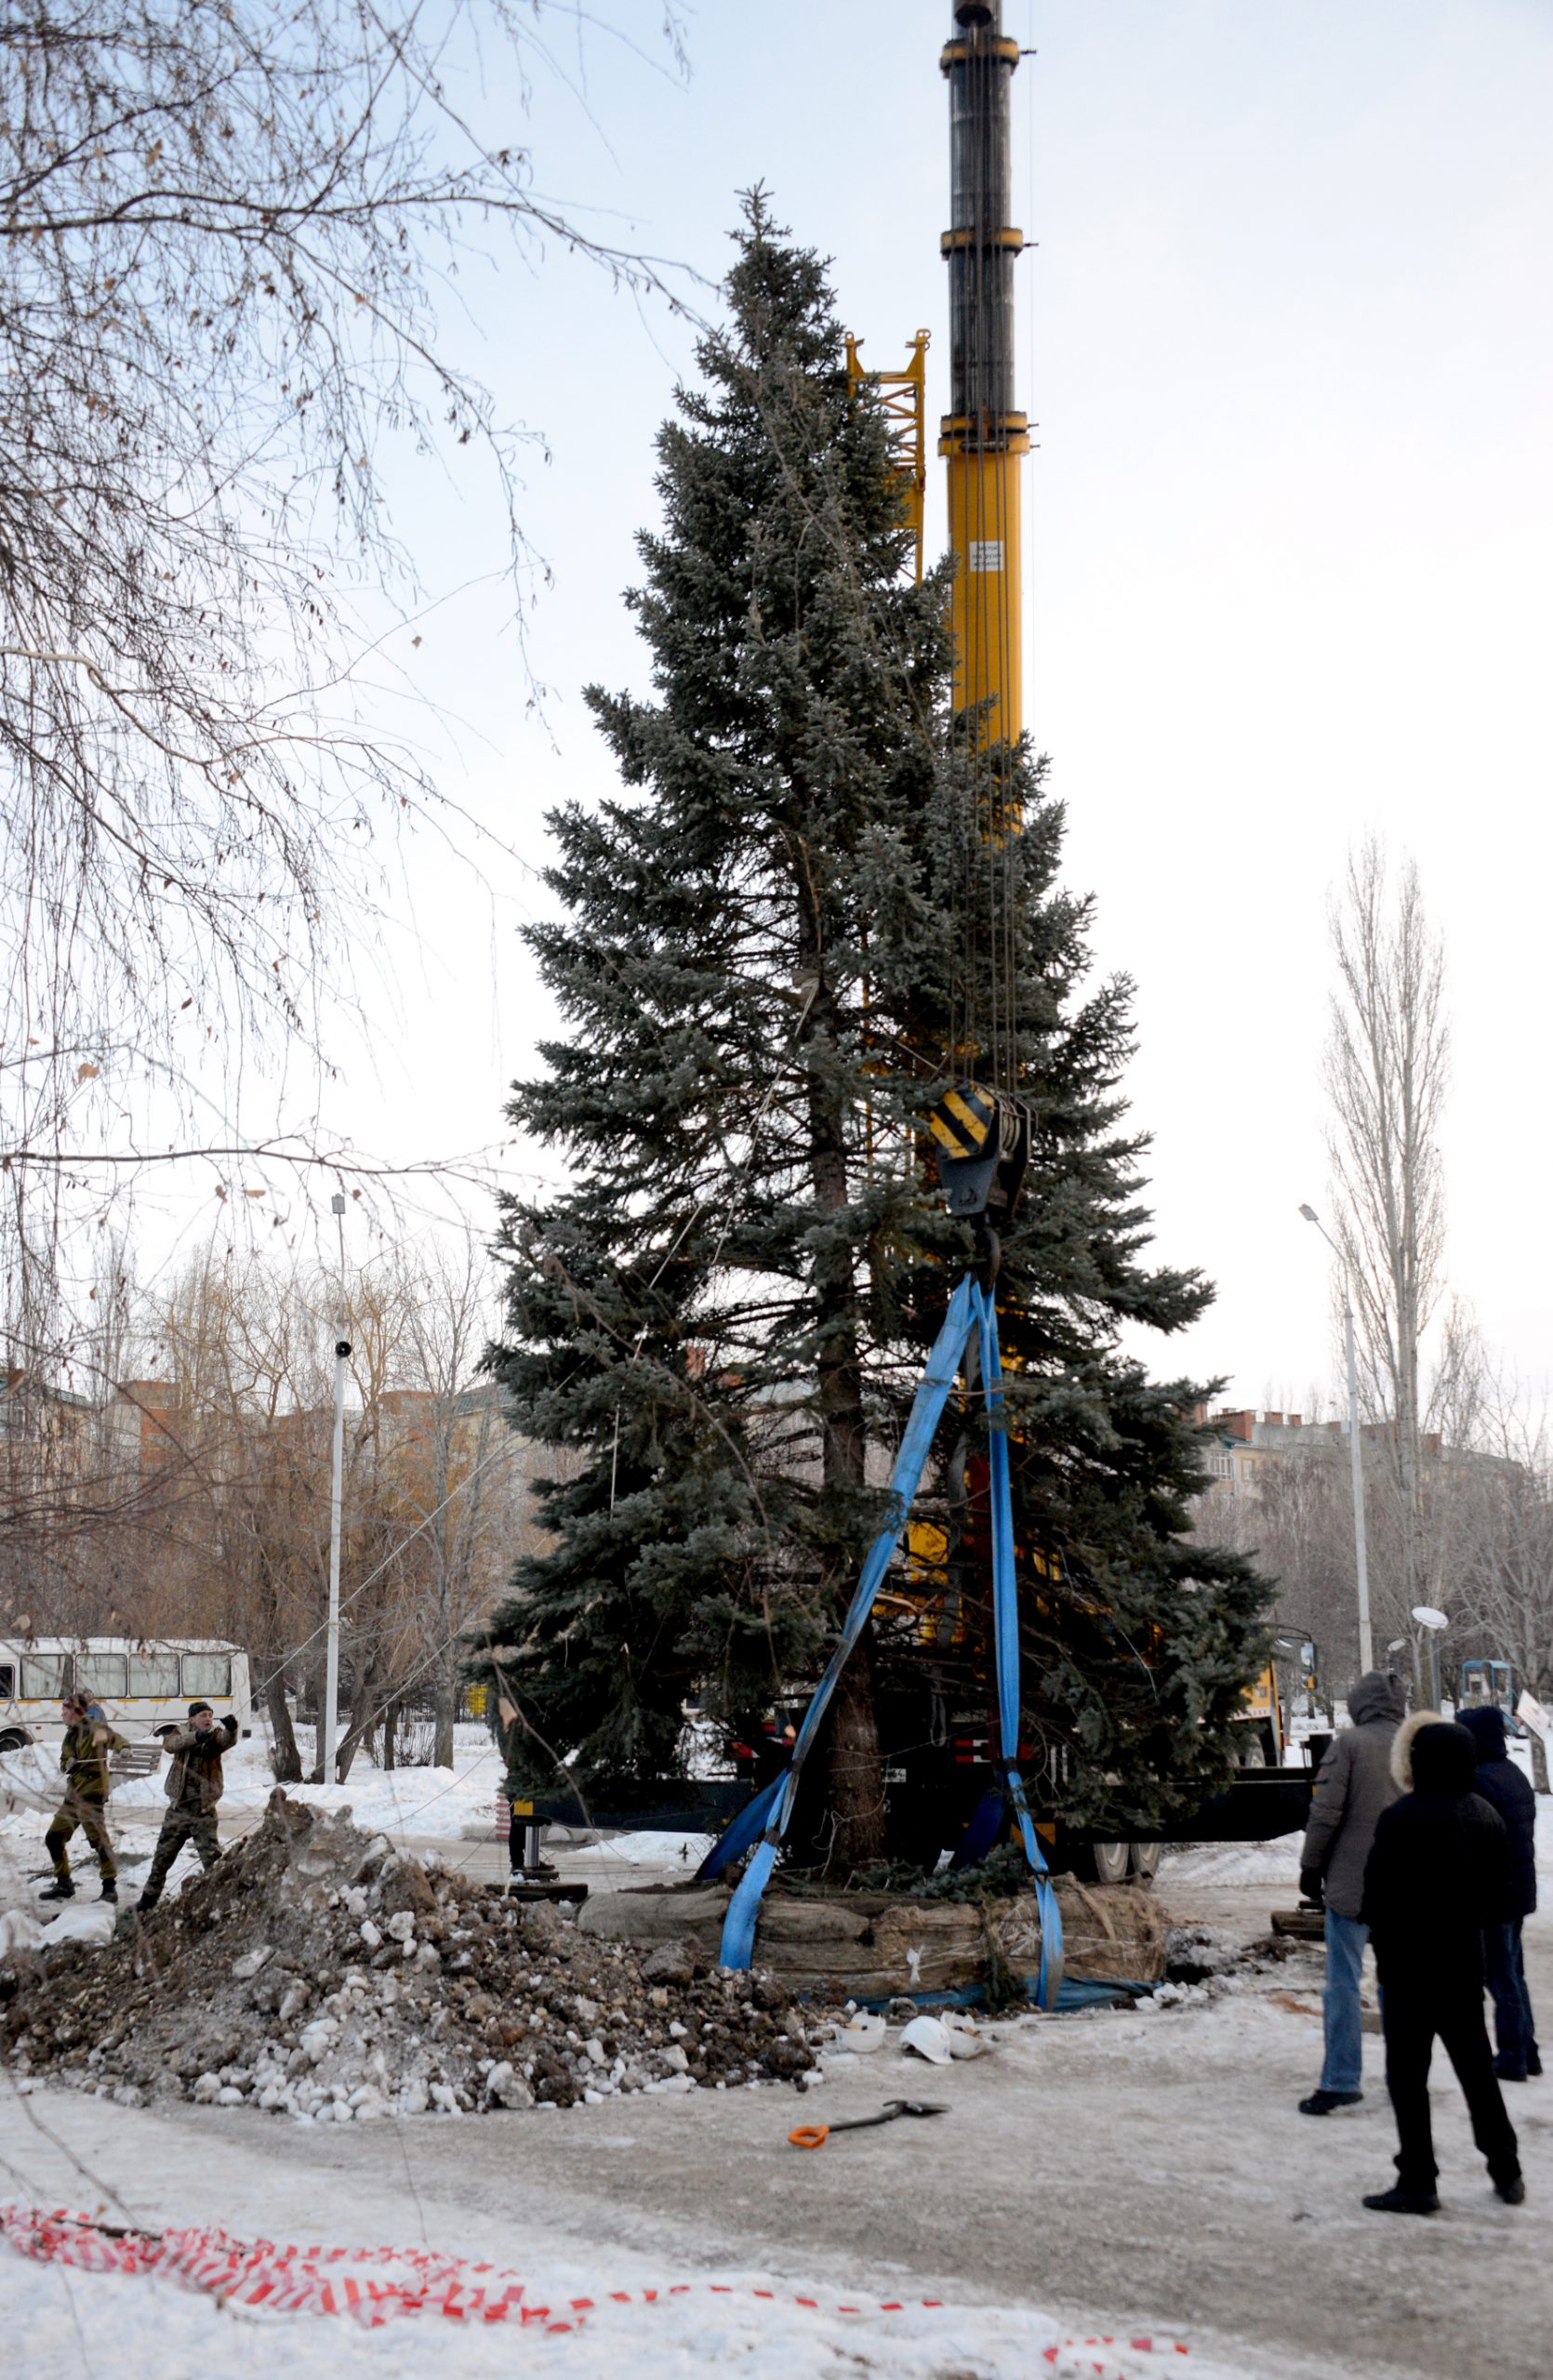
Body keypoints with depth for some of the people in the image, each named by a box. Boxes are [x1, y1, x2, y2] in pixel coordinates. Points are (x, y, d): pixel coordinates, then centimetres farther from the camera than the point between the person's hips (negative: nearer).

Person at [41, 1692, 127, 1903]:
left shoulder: (90, 1727, -9)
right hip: (73, 1794, 10)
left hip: (91, 1792, -10)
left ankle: (110, 1887, -10)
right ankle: (64, 1884, 26)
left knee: (98, 1838, -15)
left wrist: (122, 1747, -47)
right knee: (53, 1838, 14)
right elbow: (64, 1762, 21)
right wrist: (68, 1763, -4)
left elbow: (112, 1737, -24)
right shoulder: (70, 1735, 17)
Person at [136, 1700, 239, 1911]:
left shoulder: (215, 1736, -2)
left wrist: (231, 1728, -50)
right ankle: (149, 1898, 30)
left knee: (212, 1858, -8)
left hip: (204, 1811, -2)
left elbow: (227, 1741, -25)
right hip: (178, 1808, 2)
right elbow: (171, 1745, -21)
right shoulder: (182, 1734, 2)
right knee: (162, 1857, 14)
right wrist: (196, 1736, -41)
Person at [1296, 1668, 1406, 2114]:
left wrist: (1311, 1868, 0)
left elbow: (1326, 1812, -11)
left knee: (1344, 1982, 0)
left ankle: (1341, 2081, -1)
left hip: (1351, 1882, -4)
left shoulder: (1349, 1743, -8)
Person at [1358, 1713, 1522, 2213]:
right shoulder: (1486, 1816, 3)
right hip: (1465, 1958, 6)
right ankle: (1506, 2171, 24)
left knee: (1407, 2072, 2)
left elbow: (1377, 1896, -14)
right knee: (1476, 2064, 18)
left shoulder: (1401, 1819, -18)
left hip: (1409, 1960, -6)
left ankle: (1417, 2182, 4)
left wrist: (1383, 1941, 3)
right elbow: (1499, 1895, 10)